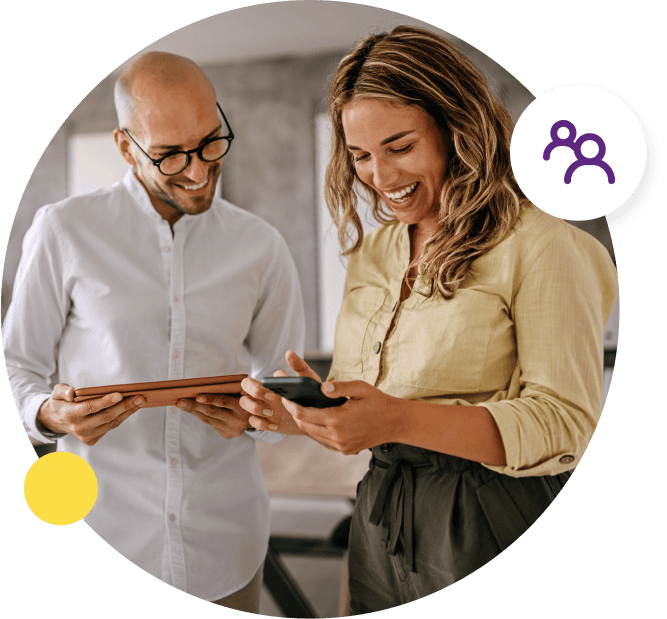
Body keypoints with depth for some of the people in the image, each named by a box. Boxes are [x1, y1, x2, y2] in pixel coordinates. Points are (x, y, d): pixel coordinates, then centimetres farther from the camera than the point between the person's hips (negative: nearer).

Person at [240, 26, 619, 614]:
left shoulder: (541, 245, -11)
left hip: (494, 528, -6)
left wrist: (398, 419, -30)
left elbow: (564, 422, -19)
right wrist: (301, 413, -8)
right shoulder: (369, 252, 10)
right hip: (380, 526, 6)